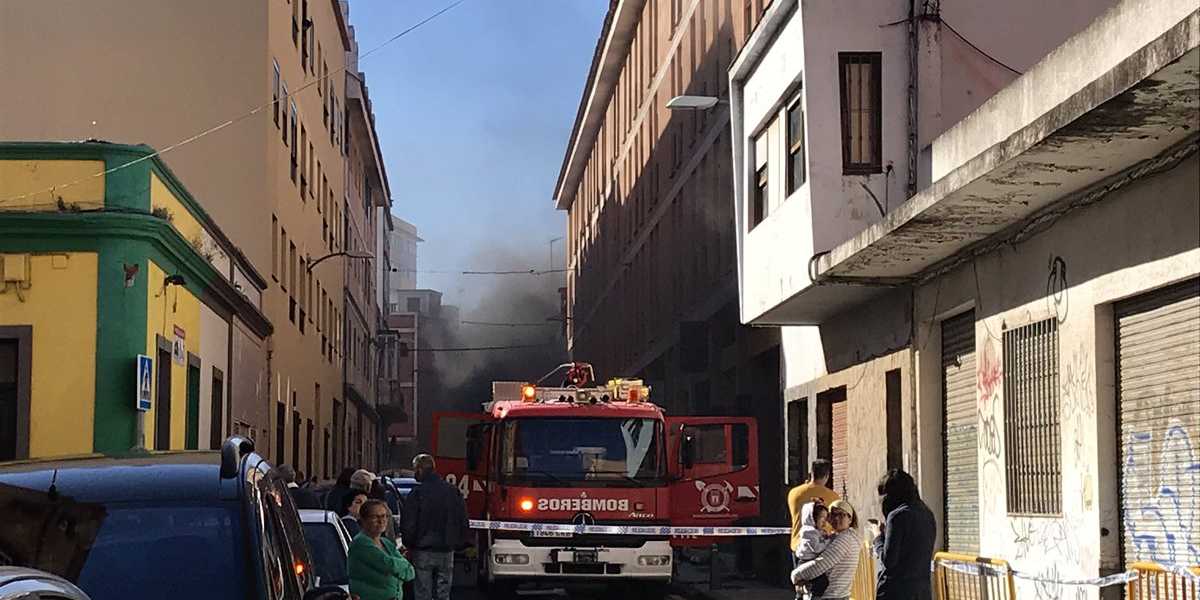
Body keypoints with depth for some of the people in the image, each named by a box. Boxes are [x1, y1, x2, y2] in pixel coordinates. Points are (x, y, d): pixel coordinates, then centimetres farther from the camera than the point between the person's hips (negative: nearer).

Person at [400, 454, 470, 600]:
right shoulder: (454, 492, 5)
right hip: (446, 552, 4)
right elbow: (464, 524, 8)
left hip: (423, 552, -4)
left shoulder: (416, 494, -9)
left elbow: (407, 525, -8)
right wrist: (457, 544, 17)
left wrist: (409, 545, 8)